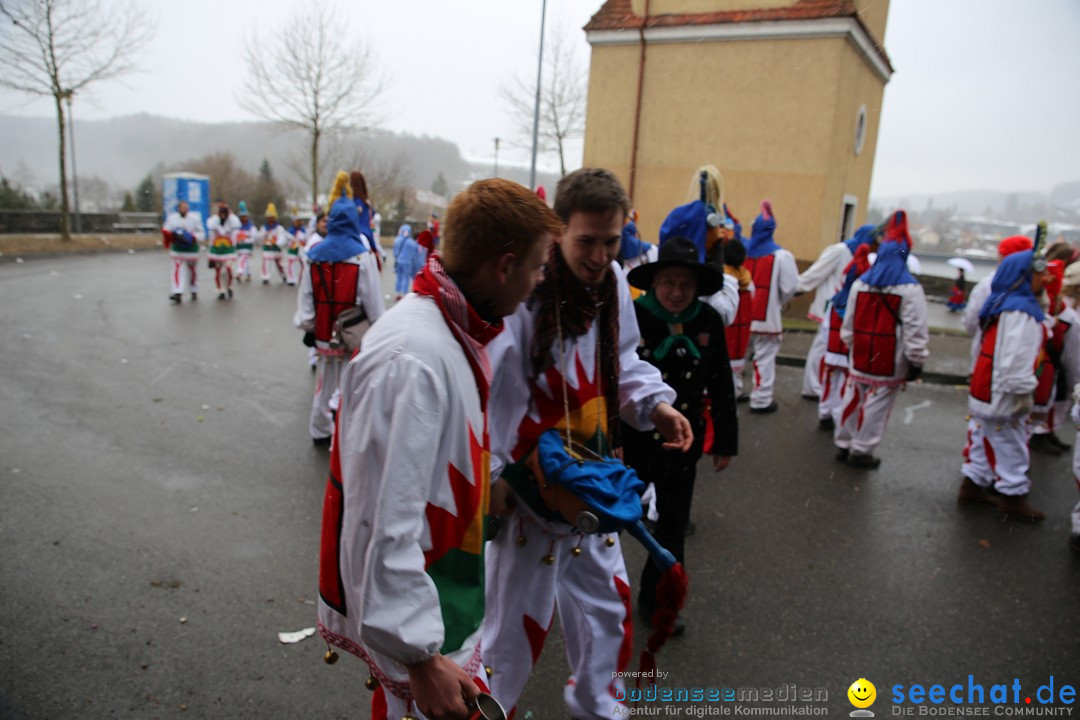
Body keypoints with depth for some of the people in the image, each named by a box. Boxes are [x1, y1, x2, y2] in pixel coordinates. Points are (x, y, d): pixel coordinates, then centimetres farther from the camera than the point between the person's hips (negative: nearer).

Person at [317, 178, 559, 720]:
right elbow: (385, 524, -29)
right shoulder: (413, 359, -30)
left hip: (443, 588, 9)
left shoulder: (451, 329, 0)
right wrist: (420, 658, -23)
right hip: (414, 609, -9)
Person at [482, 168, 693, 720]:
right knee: (515, 611, 10)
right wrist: (489, 472, -16)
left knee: (606, 601, 22)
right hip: (526, 483, -7)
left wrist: (655, 404, -6)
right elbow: (485, 386, -20)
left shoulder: (613, 281, 0)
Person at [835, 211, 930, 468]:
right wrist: (916, 361, -3)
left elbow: (849, 322, 11)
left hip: (861, 356, 5)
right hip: (889, 362, -5)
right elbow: (916, 330, -11)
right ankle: (862, 450, 10)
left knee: (853, 398, 14)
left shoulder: (861, 283, 4)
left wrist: (850, 346, 23)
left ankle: (843, 444, 24)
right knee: (877, 405, 4)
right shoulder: (909, 288, -11)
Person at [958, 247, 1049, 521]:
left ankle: (972, 486, 30)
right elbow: (1015, 359, -27)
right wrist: (1023, 389, -17)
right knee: (1012, 448, 4)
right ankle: (1013, 496, 17)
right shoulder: (1020, 311, -20)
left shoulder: (1002, 304, 11)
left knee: (984, 442, 19)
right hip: (1004, 397, -10)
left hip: (985, 393, 10)